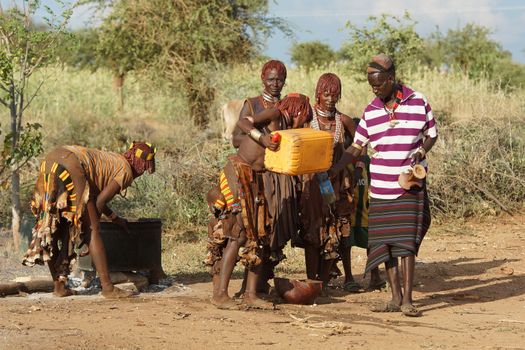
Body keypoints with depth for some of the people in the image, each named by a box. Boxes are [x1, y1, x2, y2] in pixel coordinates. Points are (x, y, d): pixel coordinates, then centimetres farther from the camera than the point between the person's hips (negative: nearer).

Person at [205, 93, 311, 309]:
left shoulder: (285, 128, 20)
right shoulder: (275, 115, -2)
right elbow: (243, 123, -16)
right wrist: (262, 138, -28)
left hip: (260, 181, 9)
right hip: (240, 175, -9)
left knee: (260, 237, 6)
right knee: (238, 234, -12)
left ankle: (250, 294, 9)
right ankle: (220, 294, -12)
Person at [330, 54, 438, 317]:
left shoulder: (418, 103, -3)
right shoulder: (371, 112, 6)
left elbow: (432, 134, 8)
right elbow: (356, 147, 9)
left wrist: (421, 151, -13)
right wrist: (332, 171, -1)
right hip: (380, 185, 4)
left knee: (406, 240, -10)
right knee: (384, 242, 1)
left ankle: (407, 299, -6)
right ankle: (395, 297, 8)